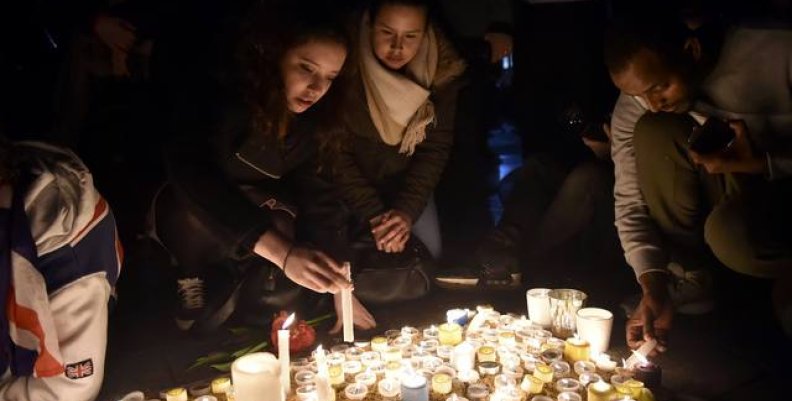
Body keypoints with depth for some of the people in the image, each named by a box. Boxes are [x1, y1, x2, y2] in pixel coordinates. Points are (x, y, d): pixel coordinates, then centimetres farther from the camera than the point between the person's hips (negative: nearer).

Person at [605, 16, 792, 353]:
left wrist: (762, 163, -33)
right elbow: (631, 203, -14)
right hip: (729, 196, 4)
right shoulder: (631, 109, -12)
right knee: (653, 133, -24)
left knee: (730, 230, -38)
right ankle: (689, 277, -12)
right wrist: (653, 283, -27)